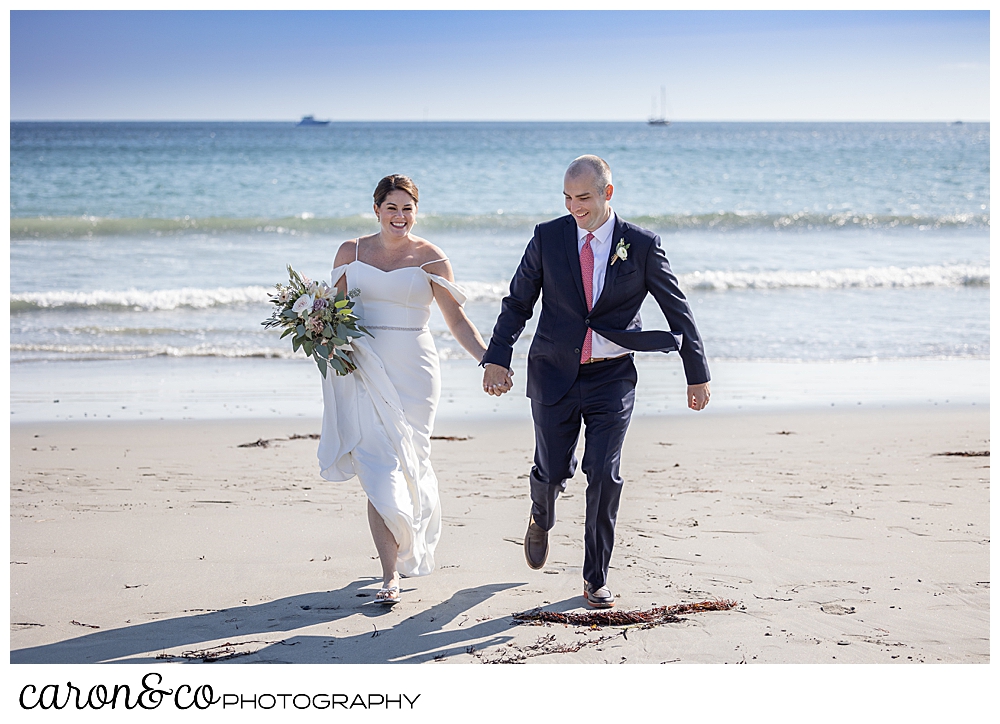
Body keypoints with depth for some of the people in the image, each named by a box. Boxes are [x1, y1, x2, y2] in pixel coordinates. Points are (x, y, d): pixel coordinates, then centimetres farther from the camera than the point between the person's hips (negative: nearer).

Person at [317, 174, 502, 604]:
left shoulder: (429, 258, 3)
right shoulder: (351, 252, 8)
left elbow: (456, 319, 2)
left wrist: (489, 359, -9)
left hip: (412, 371, -1)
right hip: (365, 370, 1)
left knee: (405, 465, 1)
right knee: (378, 471, -7)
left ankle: (409, 550, 28)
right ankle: (390, 574, -3)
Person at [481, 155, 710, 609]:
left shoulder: (641, 246, -4)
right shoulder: (548, 238, 0)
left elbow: (678, 310, 4)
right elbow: (518, 302, 7)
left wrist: (698, 375, 5)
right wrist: (496, 358, -4)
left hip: (612, 378, -1)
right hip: (555, 373, 1)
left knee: (604, 474, -8)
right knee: (553, 470, 2)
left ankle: (595, 579, 6)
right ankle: (541, 520, 40)